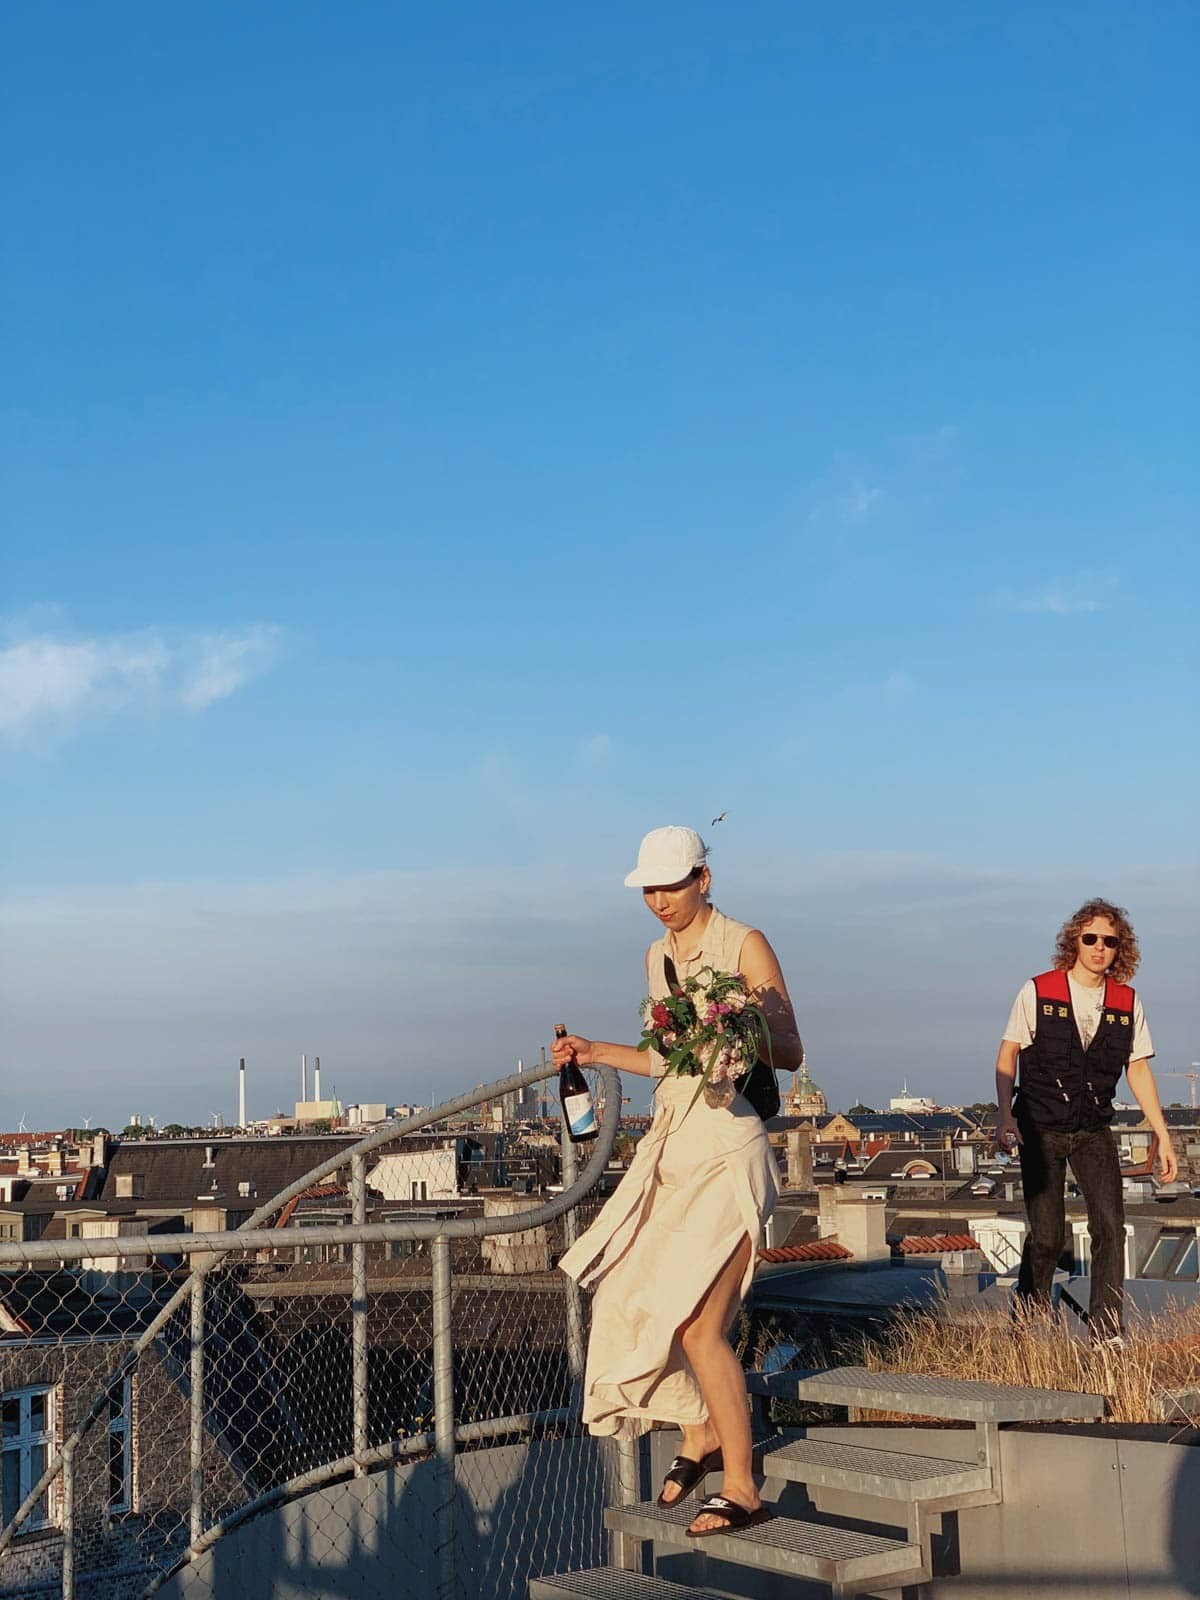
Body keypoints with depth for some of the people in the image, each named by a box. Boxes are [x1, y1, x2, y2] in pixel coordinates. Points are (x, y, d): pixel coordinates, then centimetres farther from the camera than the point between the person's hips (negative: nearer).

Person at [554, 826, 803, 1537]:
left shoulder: (744, 944, -6)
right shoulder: (658, 955, 15)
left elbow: (790, 1053, -7)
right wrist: (596, 1052, 20)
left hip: (728, 1150, -8)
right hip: (672, 1145, 8)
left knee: (698, 1324, -11)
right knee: (633, 1302, 9)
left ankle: (741, 1487, 1)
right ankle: (701, 1434, 30)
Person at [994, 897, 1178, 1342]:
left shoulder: (1127, 1003, 2)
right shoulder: (1038, 992, -5)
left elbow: (1138, 1071, 8)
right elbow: (1008, 1055, -1)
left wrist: (1163, 1137, 6)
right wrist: (1005, 1114, -12)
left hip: (1094, 1130, 2)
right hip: (1040, 1129, -2)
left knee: (1110, 1225, -13)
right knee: (1047, 1237, -2)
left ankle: (1106, 1331, -6)